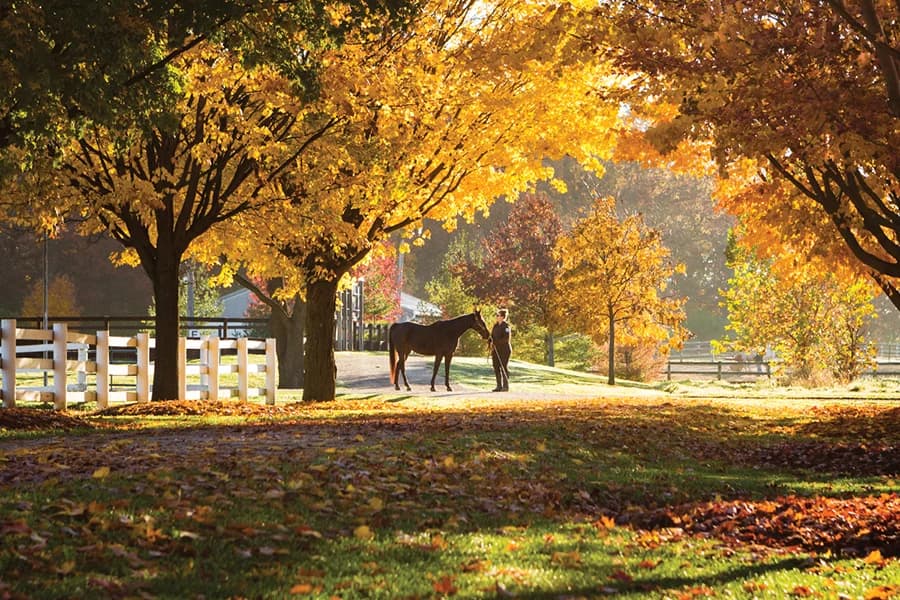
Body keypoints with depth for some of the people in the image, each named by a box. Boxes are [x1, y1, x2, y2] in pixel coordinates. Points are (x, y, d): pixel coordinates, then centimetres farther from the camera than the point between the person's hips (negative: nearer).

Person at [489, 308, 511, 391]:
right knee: (496, 368, 7)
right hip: (495, 350, 8)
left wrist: (496, 342, -23)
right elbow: (492, 336, 17)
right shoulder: (495, 325, 13)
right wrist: (489, 340, -5)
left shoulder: (506, 326, -10)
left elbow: (507, 338, -20)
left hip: (504, 349, -8)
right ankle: (499, 386, 13)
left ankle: (506, 386, 2)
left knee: (504, 367, -4)